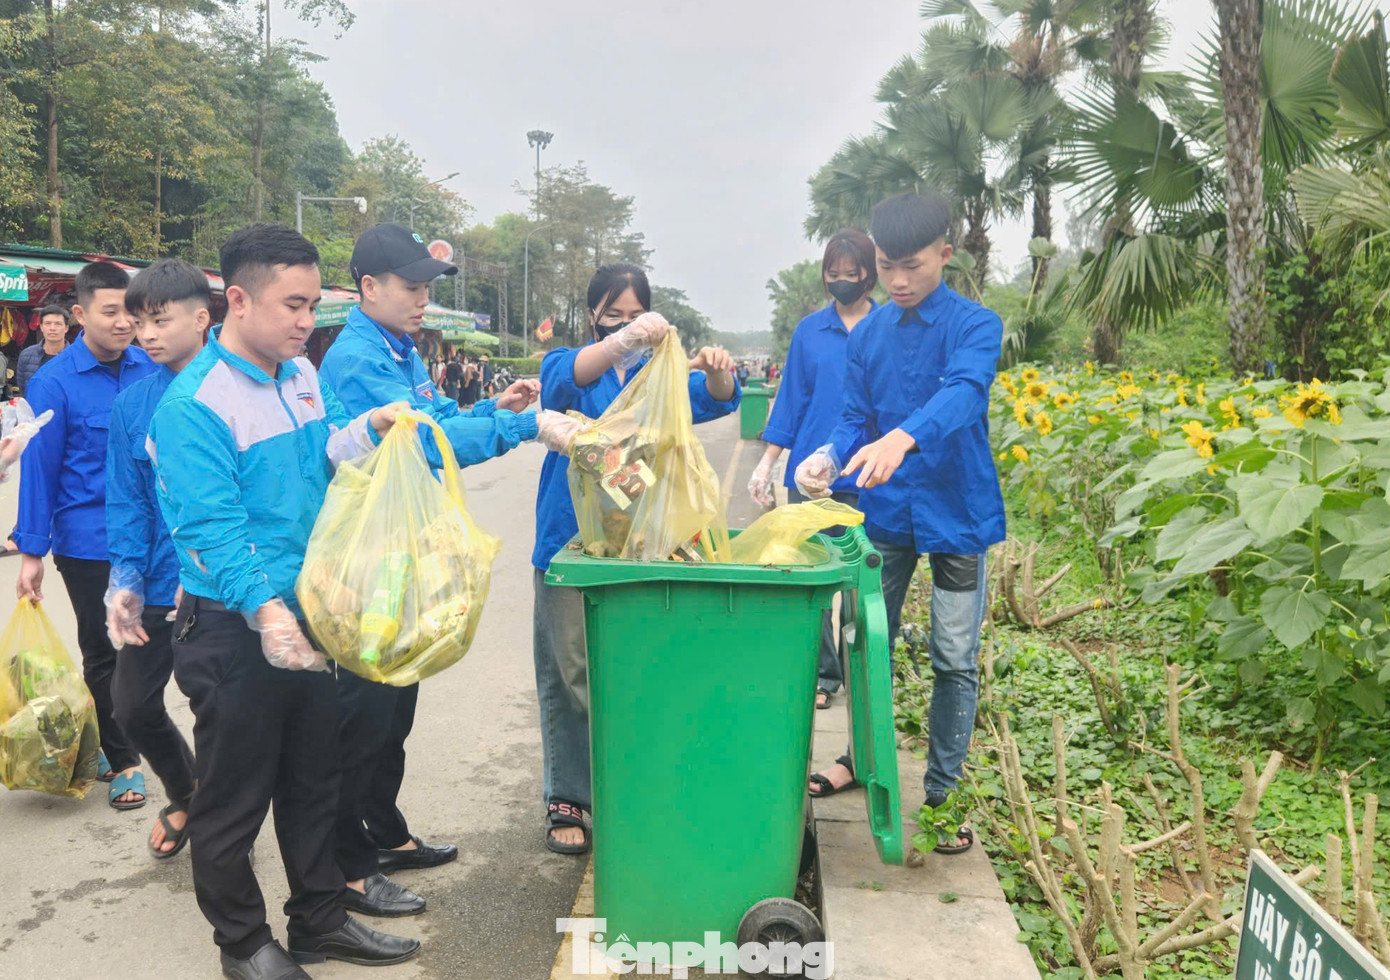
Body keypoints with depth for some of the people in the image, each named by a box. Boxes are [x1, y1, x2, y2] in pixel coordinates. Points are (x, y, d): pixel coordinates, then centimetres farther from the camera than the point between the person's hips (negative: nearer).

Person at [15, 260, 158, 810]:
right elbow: (39, 469, -7)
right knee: (103, 654, 9)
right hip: (88, 543, -3)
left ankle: (113, 742, 36)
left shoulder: (151, 371, -1)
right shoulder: (54, 383, -10)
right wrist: (32, 552, -6)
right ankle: (121, 762, 24)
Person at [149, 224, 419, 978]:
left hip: (309, 615, 8)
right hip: (236, 632, -7)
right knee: (234, 797, 10)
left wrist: (367, 429, -6)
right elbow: (210, 525, -26)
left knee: (314, 781, 19)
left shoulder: (302, 375, 5)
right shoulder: (194, 404, -19)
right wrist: (264, 607, -39)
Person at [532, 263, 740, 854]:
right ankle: (566, 799, 13)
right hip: (572, 539, -2)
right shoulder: (567, 365, 3)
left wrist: (716, 372, -32)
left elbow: (711, 400, -8)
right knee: (570, 675, 2)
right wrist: (622, 342, -42)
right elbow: (567, 378, -23)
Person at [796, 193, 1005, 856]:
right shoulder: (867, 334, 5)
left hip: (954, 511, -4)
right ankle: (861, 758, 37)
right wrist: (830, 457, -18)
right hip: (885, 510, 4)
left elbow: (963, 392, -30)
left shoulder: (975, 326, -10)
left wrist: (902, 438, -49)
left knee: (954, 660, 4)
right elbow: (856, 417, 6)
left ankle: (943, 792, 20)